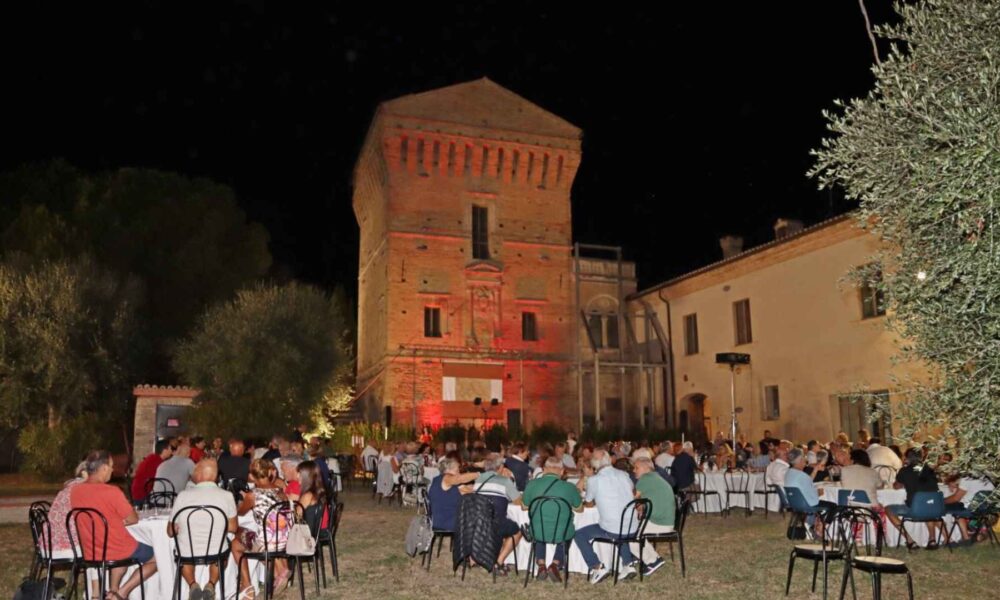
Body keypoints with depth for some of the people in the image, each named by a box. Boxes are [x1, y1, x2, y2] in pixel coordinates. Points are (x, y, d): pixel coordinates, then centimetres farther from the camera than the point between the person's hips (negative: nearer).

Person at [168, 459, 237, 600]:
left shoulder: (183, 495, -14)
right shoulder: (226, 496, -12)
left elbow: (171, 531, -3)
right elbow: (232, 528, 0)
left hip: (187, 553, 0)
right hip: (216, 553, 0)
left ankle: (192, 584, 14)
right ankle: (211, 583, 14)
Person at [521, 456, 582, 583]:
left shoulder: (532, 484, -9)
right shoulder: (569, 487, -10)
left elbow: (524, 506, 8)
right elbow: (579, 509, 8)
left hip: (538, 533, 1)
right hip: (562, 534, -1)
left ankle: (541, 565, 25)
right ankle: (556, 564, 15)